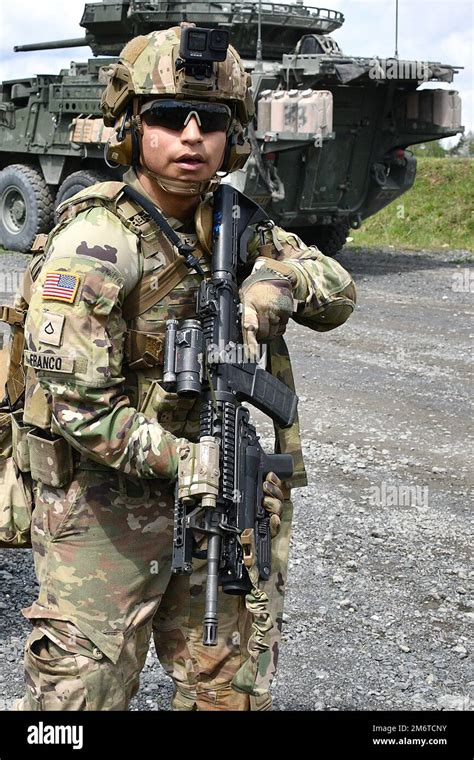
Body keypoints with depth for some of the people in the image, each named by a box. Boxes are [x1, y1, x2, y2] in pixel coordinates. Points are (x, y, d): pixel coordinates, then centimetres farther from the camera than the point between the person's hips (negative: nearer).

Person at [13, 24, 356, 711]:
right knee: (83, 689, 2)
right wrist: (181, 461, -28)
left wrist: (282, 275, -11)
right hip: (104, 502, -6)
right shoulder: (97, 241, -18)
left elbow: (339, 295, 10)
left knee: (234, 690, 14)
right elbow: (74, 397, -23)